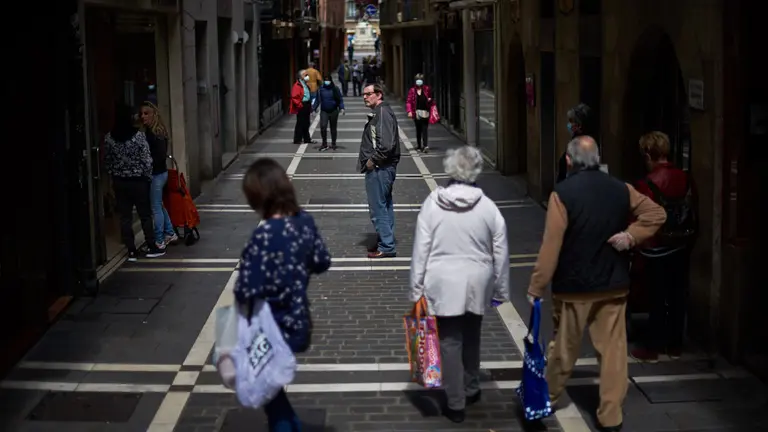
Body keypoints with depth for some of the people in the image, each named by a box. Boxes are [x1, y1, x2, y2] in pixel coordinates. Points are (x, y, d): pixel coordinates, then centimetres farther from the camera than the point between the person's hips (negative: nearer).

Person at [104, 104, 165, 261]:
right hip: (138, 181, -3)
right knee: (145, 214, 9)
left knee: (125, 217, 7)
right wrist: (148, 177, 2)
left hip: (119, 182, 3)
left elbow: (107, 161, 2)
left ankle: (131, 251, 10)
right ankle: (151, 247, 16)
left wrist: (114, 175, 15)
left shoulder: (109, 137, -3)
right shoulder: (138, 135, -13)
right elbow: (146, 159, -11)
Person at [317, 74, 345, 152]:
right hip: (324, 111, 0)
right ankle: (324, 144, -3)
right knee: (323, 127, -15)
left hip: (333, 111, 0)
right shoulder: (320, 89, 0)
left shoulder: (335, 89, -4)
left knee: (333, 128, 10)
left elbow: (340, 99, -1)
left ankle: (333, 144, 24)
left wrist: (342, 108, -13)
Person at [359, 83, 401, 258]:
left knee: (378, 208, -7)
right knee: (385, 206, 17)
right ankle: (386, 242, 26)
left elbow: (387, 144, -27)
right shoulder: (378, 113, 16)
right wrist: (370, 160, 13)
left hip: (379, 169, -11)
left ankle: (386, 247, -3)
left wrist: (373, 160, -18)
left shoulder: (383, 113, -17)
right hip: (383, 168, 11)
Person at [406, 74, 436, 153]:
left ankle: (426, 146, -15)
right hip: (417, 113, 1)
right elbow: (408, 101, -1)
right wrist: (409, 111, -10)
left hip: (425, 112, -1)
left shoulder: (427, 89, 3)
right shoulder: (412, 90, 0)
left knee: (425, 129, -8)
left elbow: (431, 100, 16)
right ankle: (419, 146, 20)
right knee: (418, 129, 10)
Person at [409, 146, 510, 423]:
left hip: (443, 284, -2)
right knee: (471, 337, 21)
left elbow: (421, 249, -7)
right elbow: (500, 252, -1)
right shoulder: (487, 206, -6)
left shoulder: (433, 203, -9)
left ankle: (456, 405, 10)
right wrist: (501, 289, 11)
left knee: (450, 341, 6)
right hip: (477, 284, 2)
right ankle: (471, 391, 37)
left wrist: (416, 287, 1)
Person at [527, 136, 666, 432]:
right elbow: (656, 213, 5)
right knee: (613, 349, 6)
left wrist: (536, 287, -11)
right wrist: (631, 235, -4)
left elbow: (551, 245, -17)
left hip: (573, 286, -3)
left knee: (564, 347, 14)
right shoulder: (620, 190, 0)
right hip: (614, 285, 3)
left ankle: (548, 397, 33)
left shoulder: (563, 193, -15)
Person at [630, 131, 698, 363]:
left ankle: (653, 348, 11)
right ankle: (675, 345, 21)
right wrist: (689, 238, 17)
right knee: (678, 296, 12)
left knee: (658, 298, 3)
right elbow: (694, 214, 6)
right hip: (682, 246, 5)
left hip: (658, 248, -5)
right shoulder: (686, 179, -1)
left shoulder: (647, 184, -17)